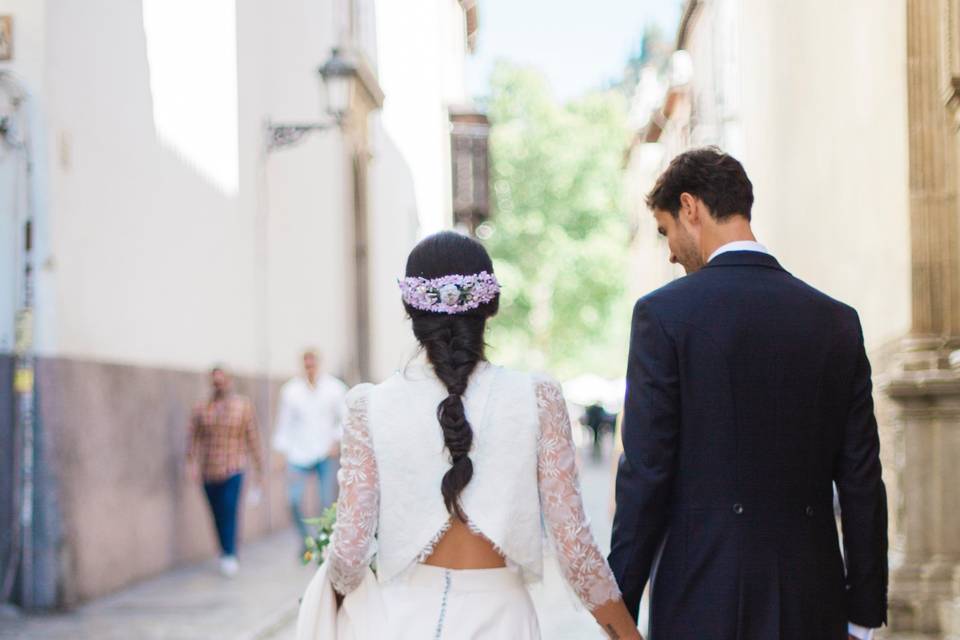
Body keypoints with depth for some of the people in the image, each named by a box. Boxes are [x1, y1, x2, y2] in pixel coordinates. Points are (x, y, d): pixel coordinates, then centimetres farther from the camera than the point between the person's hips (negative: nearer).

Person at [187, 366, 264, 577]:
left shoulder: (243, 406, 2)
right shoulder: (201, 409, 6)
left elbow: (253, 439, 3)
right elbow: (194, 438, 1)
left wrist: (259, 469, 3)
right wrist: (192, 463, -13)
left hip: (233, 470, -3)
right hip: (209, 472, 3)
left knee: (229, 511, -15)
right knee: (217, 515, 7)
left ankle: (230, 556, -15)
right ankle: (226, 554, 21)